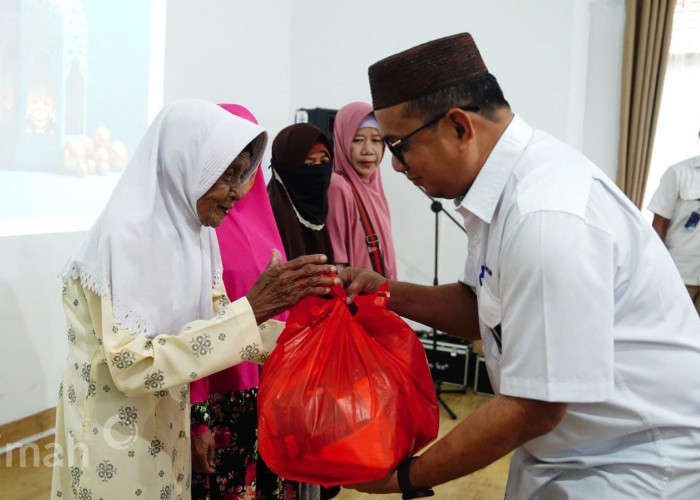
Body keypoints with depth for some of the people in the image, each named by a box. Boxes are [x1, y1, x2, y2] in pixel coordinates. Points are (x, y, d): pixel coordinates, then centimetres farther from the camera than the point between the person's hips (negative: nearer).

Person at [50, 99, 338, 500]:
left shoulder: (195, 234, -1)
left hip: (164, 431, 7)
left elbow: (216, 326, 2)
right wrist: (250, 310, -31)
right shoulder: (124, 234, -23)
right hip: (112, 441, -7)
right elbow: (133, 367, -28)